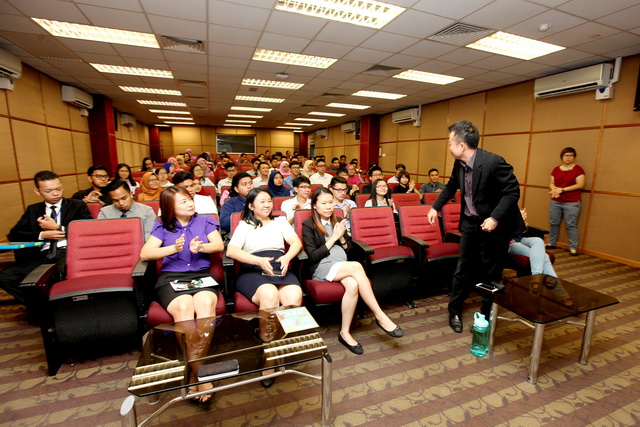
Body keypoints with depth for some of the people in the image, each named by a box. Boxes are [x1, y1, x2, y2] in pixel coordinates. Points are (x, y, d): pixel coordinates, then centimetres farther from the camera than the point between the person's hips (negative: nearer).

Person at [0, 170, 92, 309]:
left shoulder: (78, 205, 11)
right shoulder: (32, 210, 23)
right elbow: (13, 234, 14)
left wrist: (57, 228, -1)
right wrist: (42, 235, -4)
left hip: (68, 251, -5)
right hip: (41, 255, 5)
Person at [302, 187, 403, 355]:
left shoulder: (338, 222, 18)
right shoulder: (308, 225, 2)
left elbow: (349, 250, 17)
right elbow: (312, 256, -6)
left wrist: (342, 237, -3)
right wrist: (333, 238, -9)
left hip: (343, 265, 5)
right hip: (322, 266, -4)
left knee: (353, 285, -33)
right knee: (356, 266, -33)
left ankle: (345, 333, -21)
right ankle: (380, 316, -26)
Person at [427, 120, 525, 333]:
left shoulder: (493, 162, -23)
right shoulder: (459, 164, -2)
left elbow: (512, 191, -18)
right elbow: (451, 186, 16)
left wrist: (495, 218, -27)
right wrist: (435, 207, 13)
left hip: (494, 225, -5)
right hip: (470, 223, 6)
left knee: (490, 274, 8)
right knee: (463, 269, 13)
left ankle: (486, 317, 28)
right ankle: (454, 311, 28)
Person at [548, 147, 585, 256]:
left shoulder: (578, 169, -1)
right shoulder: (556, 169, 10)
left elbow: (580, 185, -8)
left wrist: (562, 189, -14)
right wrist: (554, 189, -9)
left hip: (571, 203, -4)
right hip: (556, 202, 4)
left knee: (571, 225, -3)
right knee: (553, 223, 7)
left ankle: (573, 248, 4)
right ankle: (551, 243, 20)